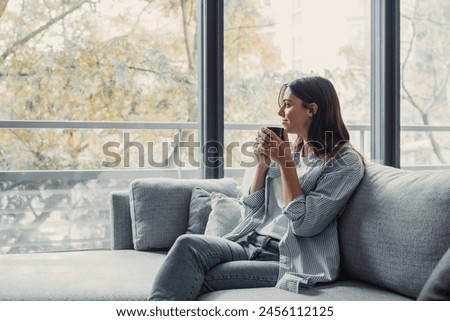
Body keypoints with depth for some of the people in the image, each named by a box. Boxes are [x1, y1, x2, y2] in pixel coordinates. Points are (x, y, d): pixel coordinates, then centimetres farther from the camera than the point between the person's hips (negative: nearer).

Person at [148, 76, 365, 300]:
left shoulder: (346, 162, -3)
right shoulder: (290, 152, 18)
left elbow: (304, 223, -14)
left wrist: (285, 163, -11)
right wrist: (262, 163, 6)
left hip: (289, 260, -6)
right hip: (251, 244, 6)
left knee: (200, 280, -27)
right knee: (189, 244, -26)